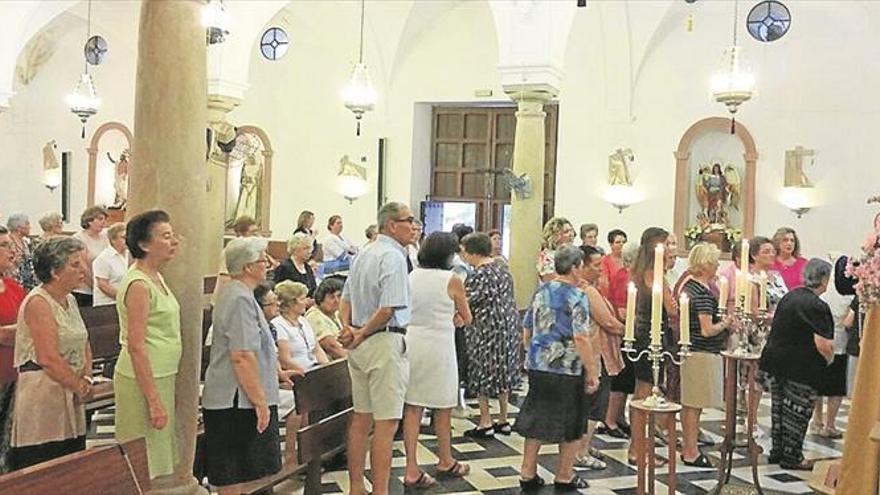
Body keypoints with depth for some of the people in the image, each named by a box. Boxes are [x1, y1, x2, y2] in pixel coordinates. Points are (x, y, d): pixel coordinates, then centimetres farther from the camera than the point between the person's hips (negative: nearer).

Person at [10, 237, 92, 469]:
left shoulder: (70, 300, 12)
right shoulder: (38, 302, -14)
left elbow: (84, 344, 18)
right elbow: (49, 359, -21)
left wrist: (87, 378, 1)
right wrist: (80, 387, -11)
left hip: (70, 396, 9)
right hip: (41, 395, -9)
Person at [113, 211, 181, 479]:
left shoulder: (156, 277, 10)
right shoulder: (138, 284, -18)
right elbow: (136, 346, -22)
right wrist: (154, 401, -22)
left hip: (162, 376, 9)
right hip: (143, 380, -9)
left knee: (160, 457, 16)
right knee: (145, 468, -1)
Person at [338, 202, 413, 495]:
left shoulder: (363, 255, 15)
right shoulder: (393, 257, -14)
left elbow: (346, 300, 16)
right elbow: (388, 310, -22)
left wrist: (348, 328, 2)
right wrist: (362, 335, -10)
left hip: (360, 346, 9)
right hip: (385, 342, -9)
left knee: (361, 417, 15)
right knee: (386, 423, -4)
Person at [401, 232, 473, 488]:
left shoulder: (411, 275, 3)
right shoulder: (452, 281, -8)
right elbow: (466, 318, 4)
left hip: (410, 340, 4)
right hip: (438, 344, -4)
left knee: (412, 407, 7)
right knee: (443, 408, 14)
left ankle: (412, 470, 6)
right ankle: (445, 462, 31)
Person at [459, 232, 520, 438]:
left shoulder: (479, 275, -17)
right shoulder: (503, 270, 8)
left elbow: (466, 302, -17)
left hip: (486, 330, -8)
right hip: (508, 327, 8)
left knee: (481, 375, 3)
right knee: (503, 372, 15)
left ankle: (485, 423, 7)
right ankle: (503, 420, 23)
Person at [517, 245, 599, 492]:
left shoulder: (540, 292, 7)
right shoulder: (576, 297, -13)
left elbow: (527, 331, 13)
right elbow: (581, 338, -20)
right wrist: (592, 372, -15)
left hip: (538, 367, 6)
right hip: (568, 370, -6)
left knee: (536, 419, 14)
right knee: (571, 425, 10)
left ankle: (528, 474, 19)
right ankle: (564, 477, 20)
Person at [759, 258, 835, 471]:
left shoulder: (790, 296, 7)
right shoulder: (817, 306, -18)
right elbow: (823, 344, -23)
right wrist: (829, 358, -2)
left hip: (777, 361, 8)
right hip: (801, 368, -8)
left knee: (780, 406, 17)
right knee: (797, 411, 3)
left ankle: (777, 451, 27)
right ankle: (791, 457, 12)